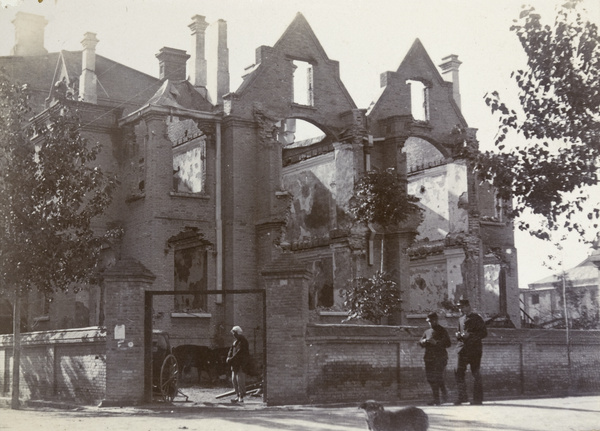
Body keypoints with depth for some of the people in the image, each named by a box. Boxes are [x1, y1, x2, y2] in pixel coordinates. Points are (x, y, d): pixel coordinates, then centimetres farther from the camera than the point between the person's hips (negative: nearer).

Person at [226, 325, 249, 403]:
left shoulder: (243, 341, -10)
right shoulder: (235, 341, 17)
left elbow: (239, 352, -18)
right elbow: (231, 350, 14)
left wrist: (232, 359, -19)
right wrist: (228, 357, -5)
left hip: (241, 364, -9)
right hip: (234, 364, 9)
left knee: (240, 380, -8)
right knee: (234, 380, 9)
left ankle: (241, 397, -4)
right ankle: (237, 395, 16)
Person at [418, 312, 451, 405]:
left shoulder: (442, 330, 1)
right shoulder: (427, 332, 18)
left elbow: (448, 343, -6)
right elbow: (420, 343, 19)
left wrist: (436, 342, -18)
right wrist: (424, 341, -5)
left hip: (440, 357, -6)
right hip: (429, 358, 6)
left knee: (438, 377, -12)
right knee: (430, 378, 6)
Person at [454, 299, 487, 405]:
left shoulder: (477, 318, -4)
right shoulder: (461, 319, 17)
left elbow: (484, 333, -9)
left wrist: (469, 335, -18)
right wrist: (458, 335, 3)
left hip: (475, 349, -6)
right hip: (463, 348, 6)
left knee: (476, 374, -2)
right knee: (459, 372, -1)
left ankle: (478, 398, 2)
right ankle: (462, 396, 4)